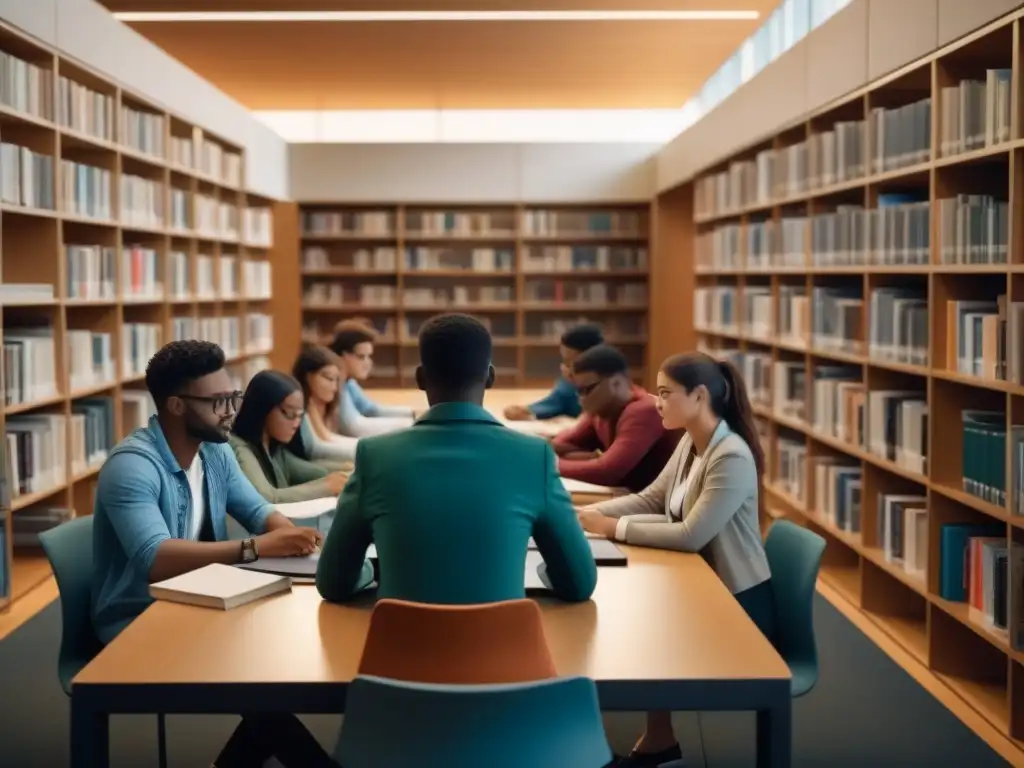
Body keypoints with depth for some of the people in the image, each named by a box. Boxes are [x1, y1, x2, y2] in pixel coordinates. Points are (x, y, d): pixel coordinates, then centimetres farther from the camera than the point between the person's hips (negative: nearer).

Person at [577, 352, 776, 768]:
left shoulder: (732, 458, -25)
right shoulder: (690, 443, 2)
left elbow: (691, 536, -29)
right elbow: (650, 499, 7)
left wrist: (613, 528, -23)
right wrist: (586, 513, -6)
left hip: (739, 603, -8)